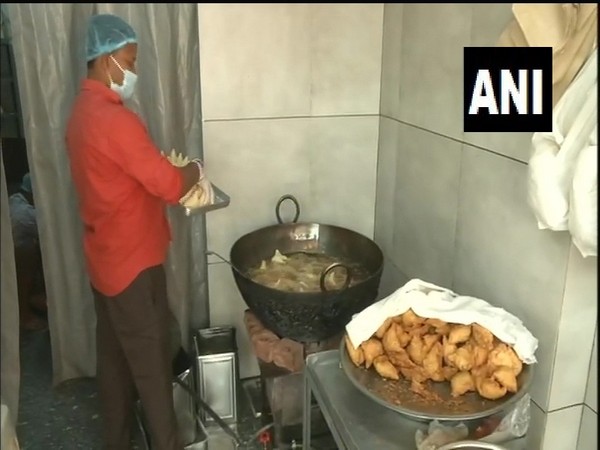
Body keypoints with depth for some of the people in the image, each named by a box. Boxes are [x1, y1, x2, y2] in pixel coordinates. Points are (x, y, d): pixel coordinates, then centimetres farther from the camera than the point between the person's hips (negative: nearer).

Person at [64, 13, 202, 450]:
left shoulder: (83, 111, 8)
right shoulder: (115, 120, -24)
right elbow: (171, 186, -22)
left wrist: (167, 170, 8)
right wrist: (194, 169, -3)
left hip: (106, 258, 10)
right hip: (133, 262, -10)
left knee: (114, 356, 20)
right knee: (152, 362, 6)